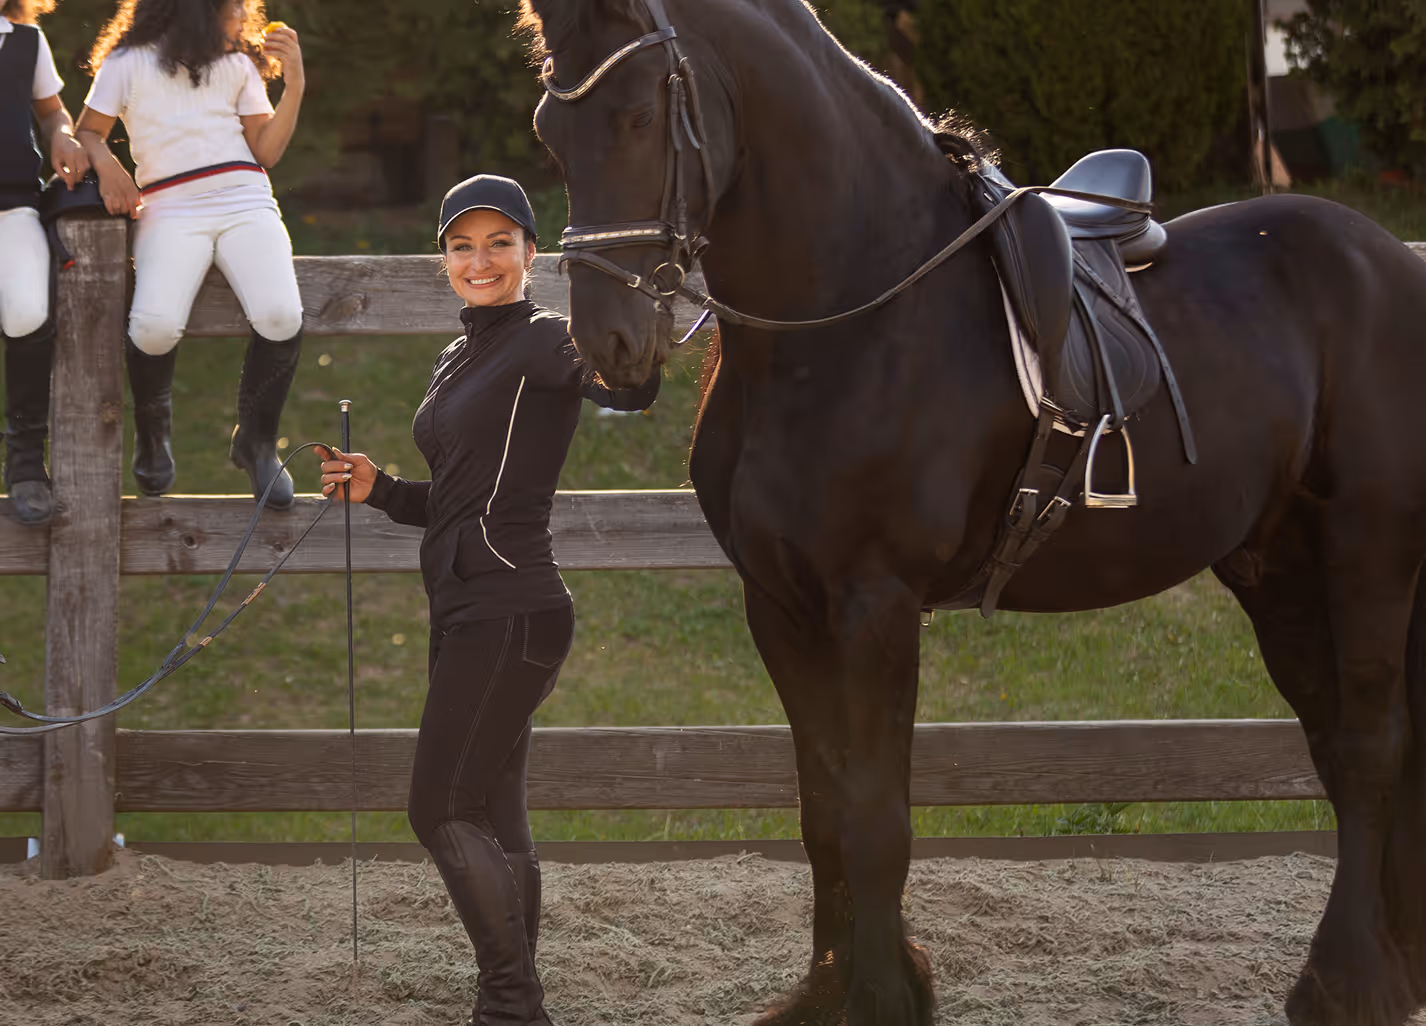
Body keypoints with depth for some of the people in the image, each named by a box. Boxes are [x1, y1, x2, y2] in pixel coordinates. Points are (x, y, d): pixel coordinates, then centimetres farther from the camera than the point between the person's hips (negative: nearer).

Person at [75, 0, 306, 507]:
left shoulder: (239, 66, 19)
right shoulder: (130, 63, 10)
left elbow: (266, 151, 15)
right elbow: (87, 131, 13)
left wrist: (294, 85, 5)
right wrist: (106, 165, -8)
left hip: (246, 203, 3)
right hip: (170, 212, -2)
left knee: (281, 317, -27)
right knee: (156, 325, -30)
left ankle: (256, 441, -3)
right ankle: (152, 434, 2)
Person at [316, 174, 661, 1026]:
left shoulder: (540, 342, -11)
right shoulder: (460, 360, 17)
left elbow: (628, 388, -33)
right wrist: (378, 490, 11)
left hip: (510, 616, -10)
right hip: (469, 616, 10)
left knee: (442, 813, -9)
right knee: (494, 822, 11)